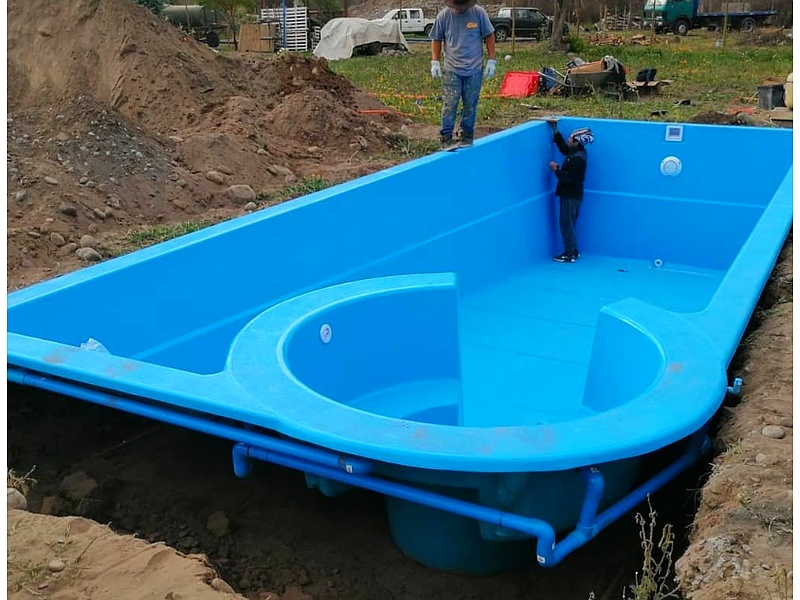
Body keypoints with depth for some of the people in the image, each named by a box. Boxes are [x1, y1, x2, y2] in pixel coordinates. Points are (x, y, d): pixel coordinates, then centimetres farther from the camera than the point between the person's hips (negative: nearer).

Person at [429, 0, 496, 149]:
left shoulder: (479, 13, -5)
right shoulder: (443, 15, -3)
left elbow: (489, 36, 3)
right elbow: (436, 39, 7)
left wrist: (492, 61, 0)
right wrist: (435, 62, 0)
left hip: (474, 70, 0)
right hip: (452, 70, 0)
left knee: (470, 106, 6)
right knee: (449, 105, -5)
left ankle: (467, 136, 19)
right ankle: (446, 137, 2)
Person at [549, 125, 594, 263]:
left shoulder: (577, 158, -24)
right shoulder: (576, 152, 6)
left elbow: (568, 177, -28)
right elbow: (564, 148, 23)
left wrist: (556, 169, -15)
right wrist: (555, 130, 20)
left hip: (571, 196, -10)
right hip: (570, 194, 10)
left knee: (567, 225, -3)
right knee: (568, 225, 17)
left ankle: (569, 254, 3)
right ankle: (574, 251, 25)